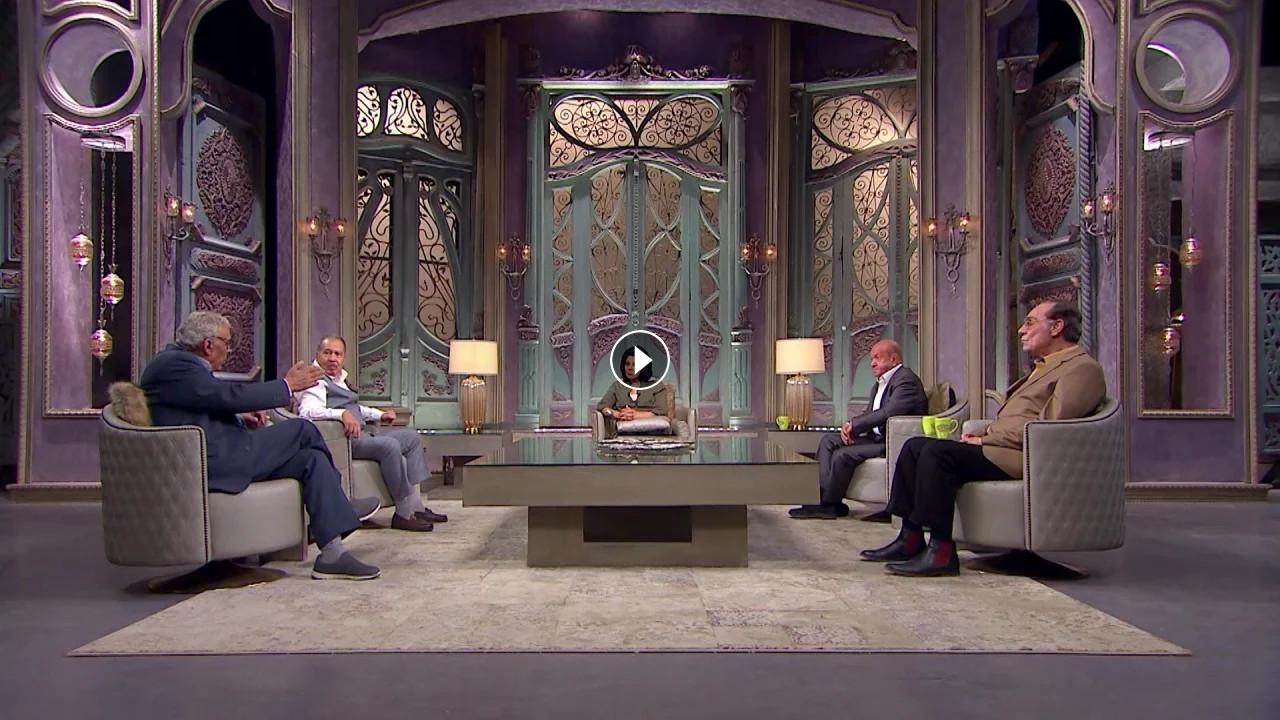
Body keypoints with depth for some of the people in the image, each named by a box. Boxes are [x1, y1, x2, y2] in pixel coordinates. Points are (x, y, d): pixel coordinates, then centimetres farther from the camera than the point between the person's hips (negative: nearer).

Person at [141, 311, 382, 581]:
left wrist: (240, 418, 8)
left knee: (311, 457, 2)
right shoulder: (174, 364, -12)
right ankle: (340, 505, 9)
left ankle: (332, 554, -1)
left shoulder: (180, 361, 20)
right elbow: (230, 395, -19)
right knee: (302, 429, -9)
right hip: (211, 462, -11)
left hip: (216, 456, 11)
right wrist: (287, 385, -9)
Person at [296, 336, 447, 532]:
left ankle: (415, 506, -2)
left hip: (362, 432, 11)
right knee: (390, 445, -31)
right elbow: (307, 411, -29)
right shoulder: (315, 381, -9)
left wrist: (380, 414, 20)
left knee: (411, 436, 7)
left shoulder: (339, 378, 22)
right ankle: (404, 513, -23)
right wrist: (342, 414, -41)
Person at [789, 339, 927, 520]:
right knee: (827, 441, 2)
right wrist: (850, 427, -6)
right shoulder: (882, 382, 19)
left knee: (843, 455, -25)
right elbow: (870, 413, 16)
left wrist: (854, 424, -17)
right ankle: (827, 496, -8)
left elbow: (887, 413, -27)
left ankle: (829, 505, -8)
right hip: (876, 437, 11)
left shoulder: (906, 380, -14)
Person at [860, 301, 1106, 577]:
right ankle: (911, 540, -2)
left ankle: (941, 552, -25)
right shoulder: (1045, 367, 26)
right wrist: (984, 433, 6)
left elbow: (1047, 427, -19)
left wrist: (987, 439, -14)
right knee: (915, 447, 0)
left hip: (1024, 455, -10)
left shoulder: (1083, 368, -6)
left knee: (937, 451, -28)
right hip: (1000, 446, 10)